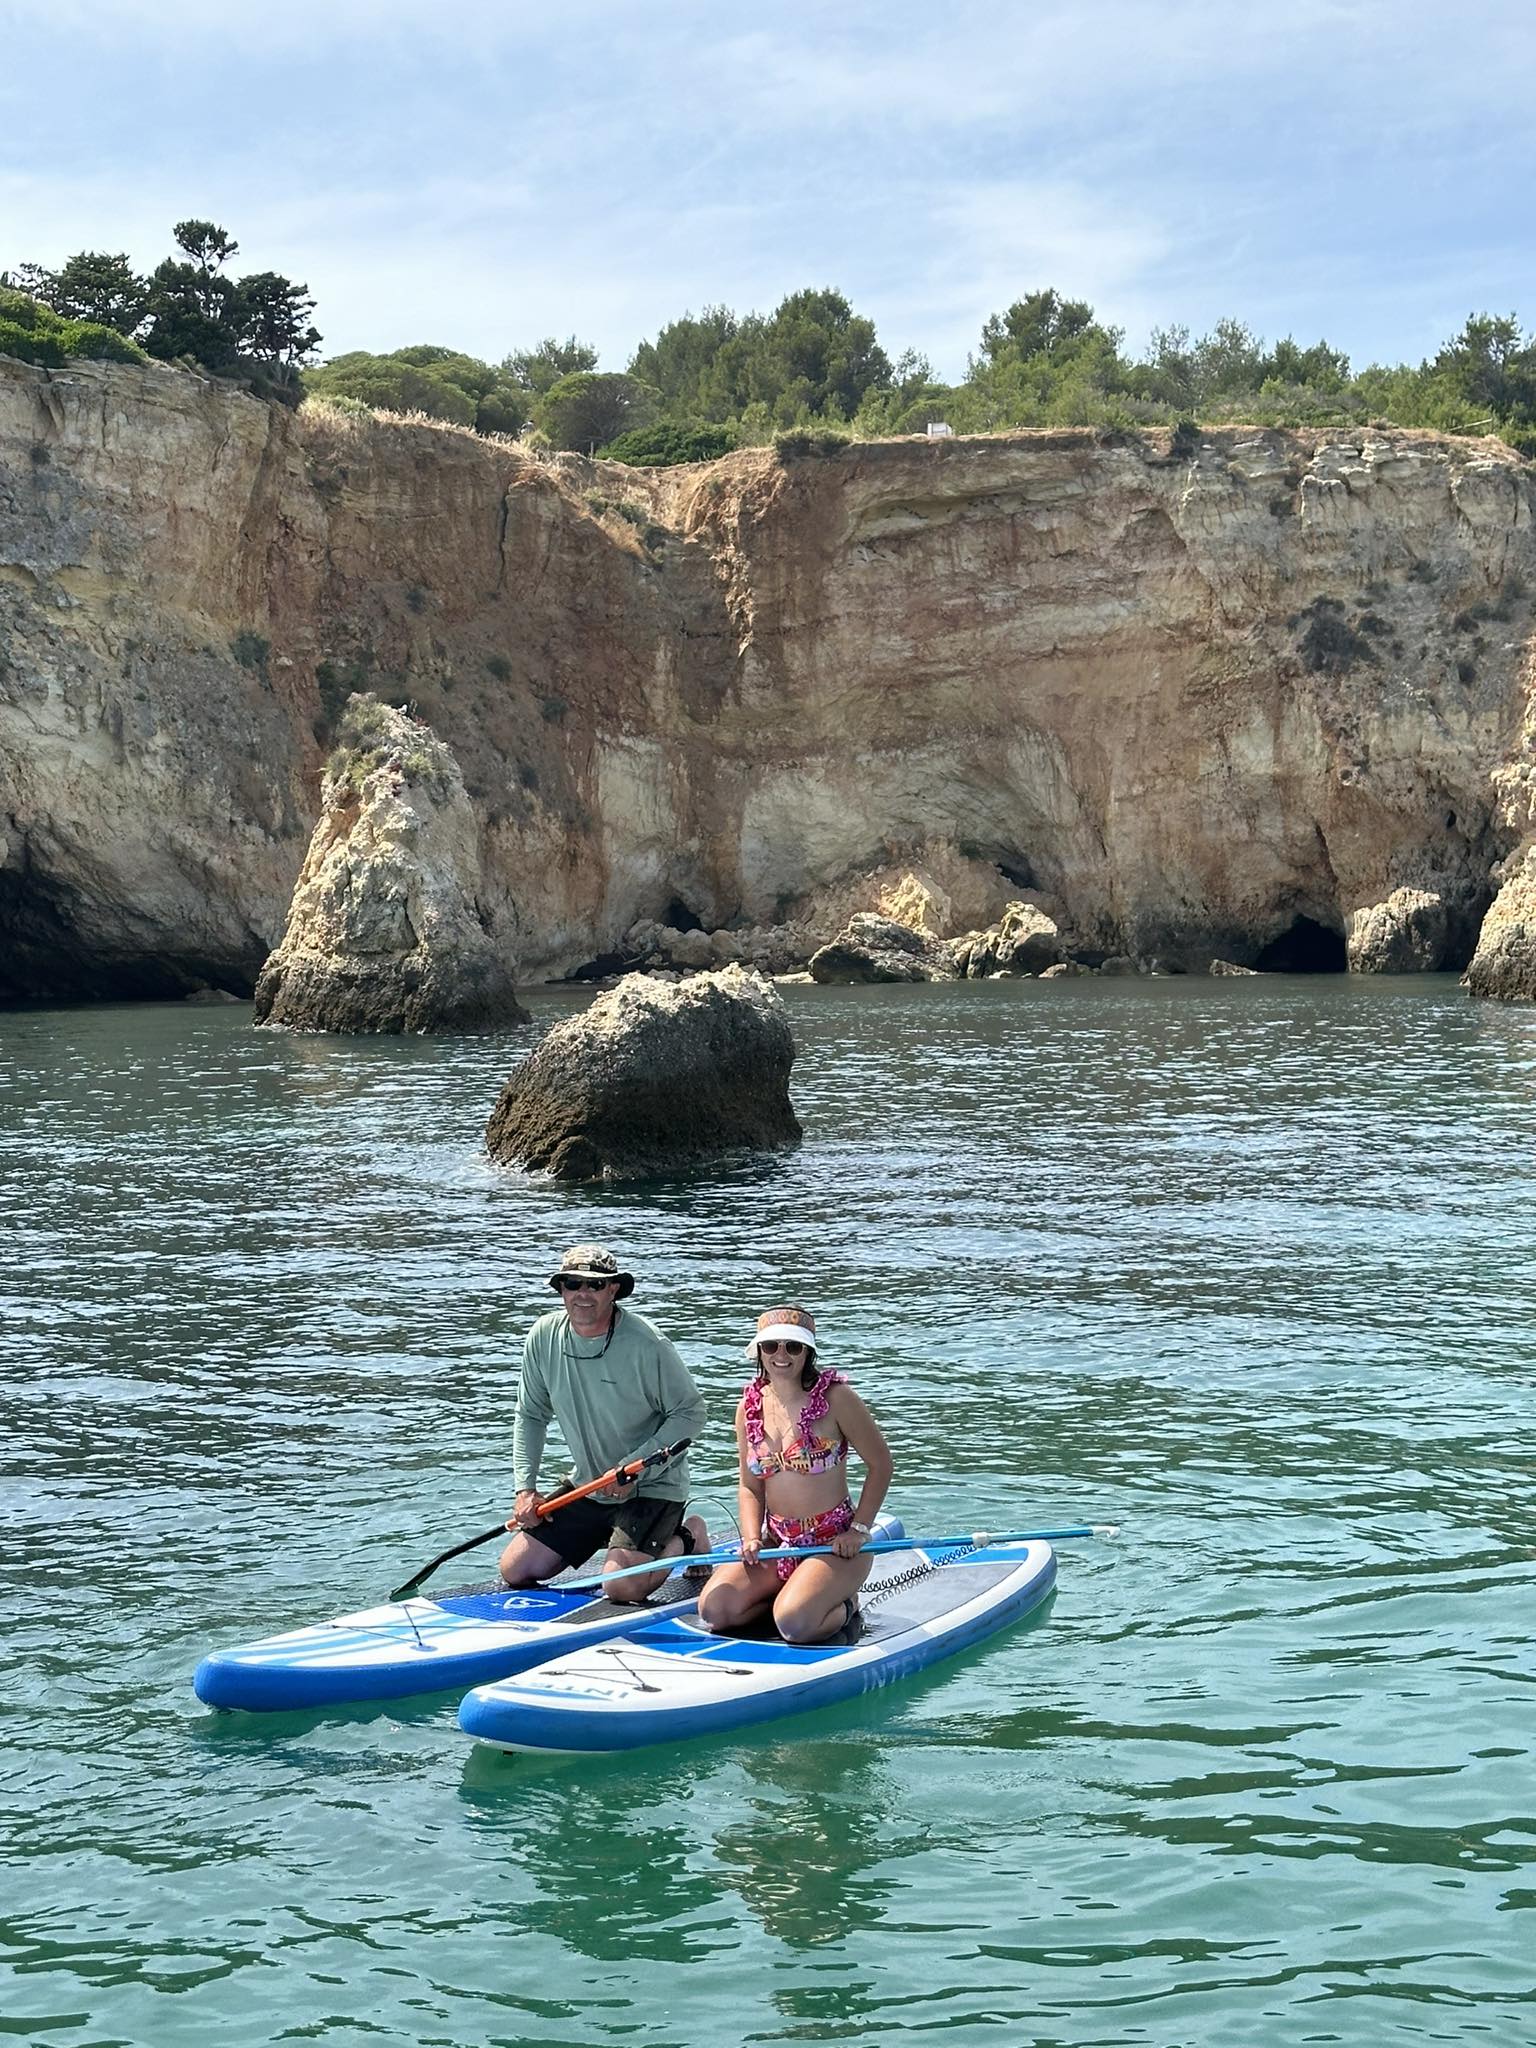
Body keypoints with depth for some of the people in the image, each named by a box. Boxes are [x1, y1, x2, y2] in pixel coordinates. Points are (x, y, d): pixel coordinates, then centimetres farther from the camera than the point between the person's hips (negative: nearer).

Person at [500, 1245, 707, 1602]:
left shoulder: (644, 1343, -21)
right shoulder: (543, 1338, -5)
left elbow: (690, 1412, -14)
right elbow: (530, 1416, 7)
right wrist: (525, 1487, -3)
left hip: (652, 1488, -6)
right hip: (588, 1486, 6)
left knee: (622, 1588, -23)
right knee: (515, 1571, 2)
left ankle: (685, 1539, 8)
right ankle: (611, 1536, 21)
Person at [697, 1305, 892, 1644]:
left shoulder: (834, 1398, -10)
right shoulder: (751, 1406, 5)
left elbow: (880, 1464, -4)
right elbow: (750, 1486, 11)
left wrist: (859, 1530, -10)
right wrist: (752, 1539, -6)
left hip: (835, 1544, -5)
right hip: (778, 1543, 5)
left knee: (794, 1623, -29)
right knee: (713, 1610, -15)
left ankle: (844, 1605, 5)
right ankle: (793, 1591, 9)